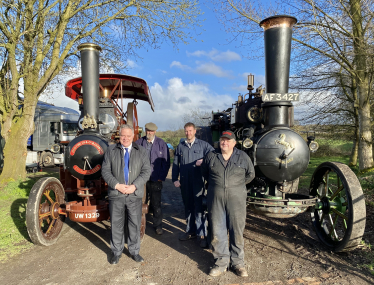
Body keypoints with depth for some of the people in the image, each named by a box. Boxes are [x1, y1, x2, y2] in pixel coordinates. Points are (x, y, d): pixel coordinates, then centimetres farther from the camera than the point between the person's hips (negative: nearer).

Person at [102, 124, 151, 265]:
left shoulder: (141, 151, 4)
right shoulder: (111, 150, 5)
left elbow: (146, 171, -2)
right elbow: (105, 170, 0)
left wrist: (134, 186, -14)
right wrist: (117, 185, -13)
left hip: (135, 194, 0)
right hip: (116, 194, 0)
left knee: (135, 224, 10)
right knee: (116, 224, 10)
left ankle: (134, 251, 27)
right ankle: (116, 251, 28)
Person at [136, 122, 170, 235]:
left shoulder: (162, 144, 1)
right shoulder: (139, 143, 4)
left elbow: (166, 162, 1)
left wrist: (161, 177, -5)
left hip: (155, 180, -1)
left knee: (156, 204, 4)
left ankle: (158, 225, 19)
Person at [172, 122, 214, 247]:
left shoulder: (203, 145, 1)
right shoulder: (180, 146, 10)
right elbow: (175, 164, 12)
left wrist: (203, 161, -15)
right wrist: (175, 179, 4)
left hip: (198, 181, -4)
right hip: (184, 182, 4)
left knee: (198, 207, -6)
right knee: (188, 207, 13)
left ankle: (202, 234, 4)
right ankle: (190, 231, 27)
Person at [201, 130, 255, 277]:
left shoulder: (242, 157, 3)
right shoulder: (211, 156, 5)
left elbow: (250, 174, 16)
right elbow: (204, 172, 20)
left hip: (236, 199, -1)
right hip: (215, 199, 1)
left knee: (237, 231, 6)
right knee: (217, 231, 6)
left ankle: (238, 262, 22)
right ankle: (221, 262, 22)